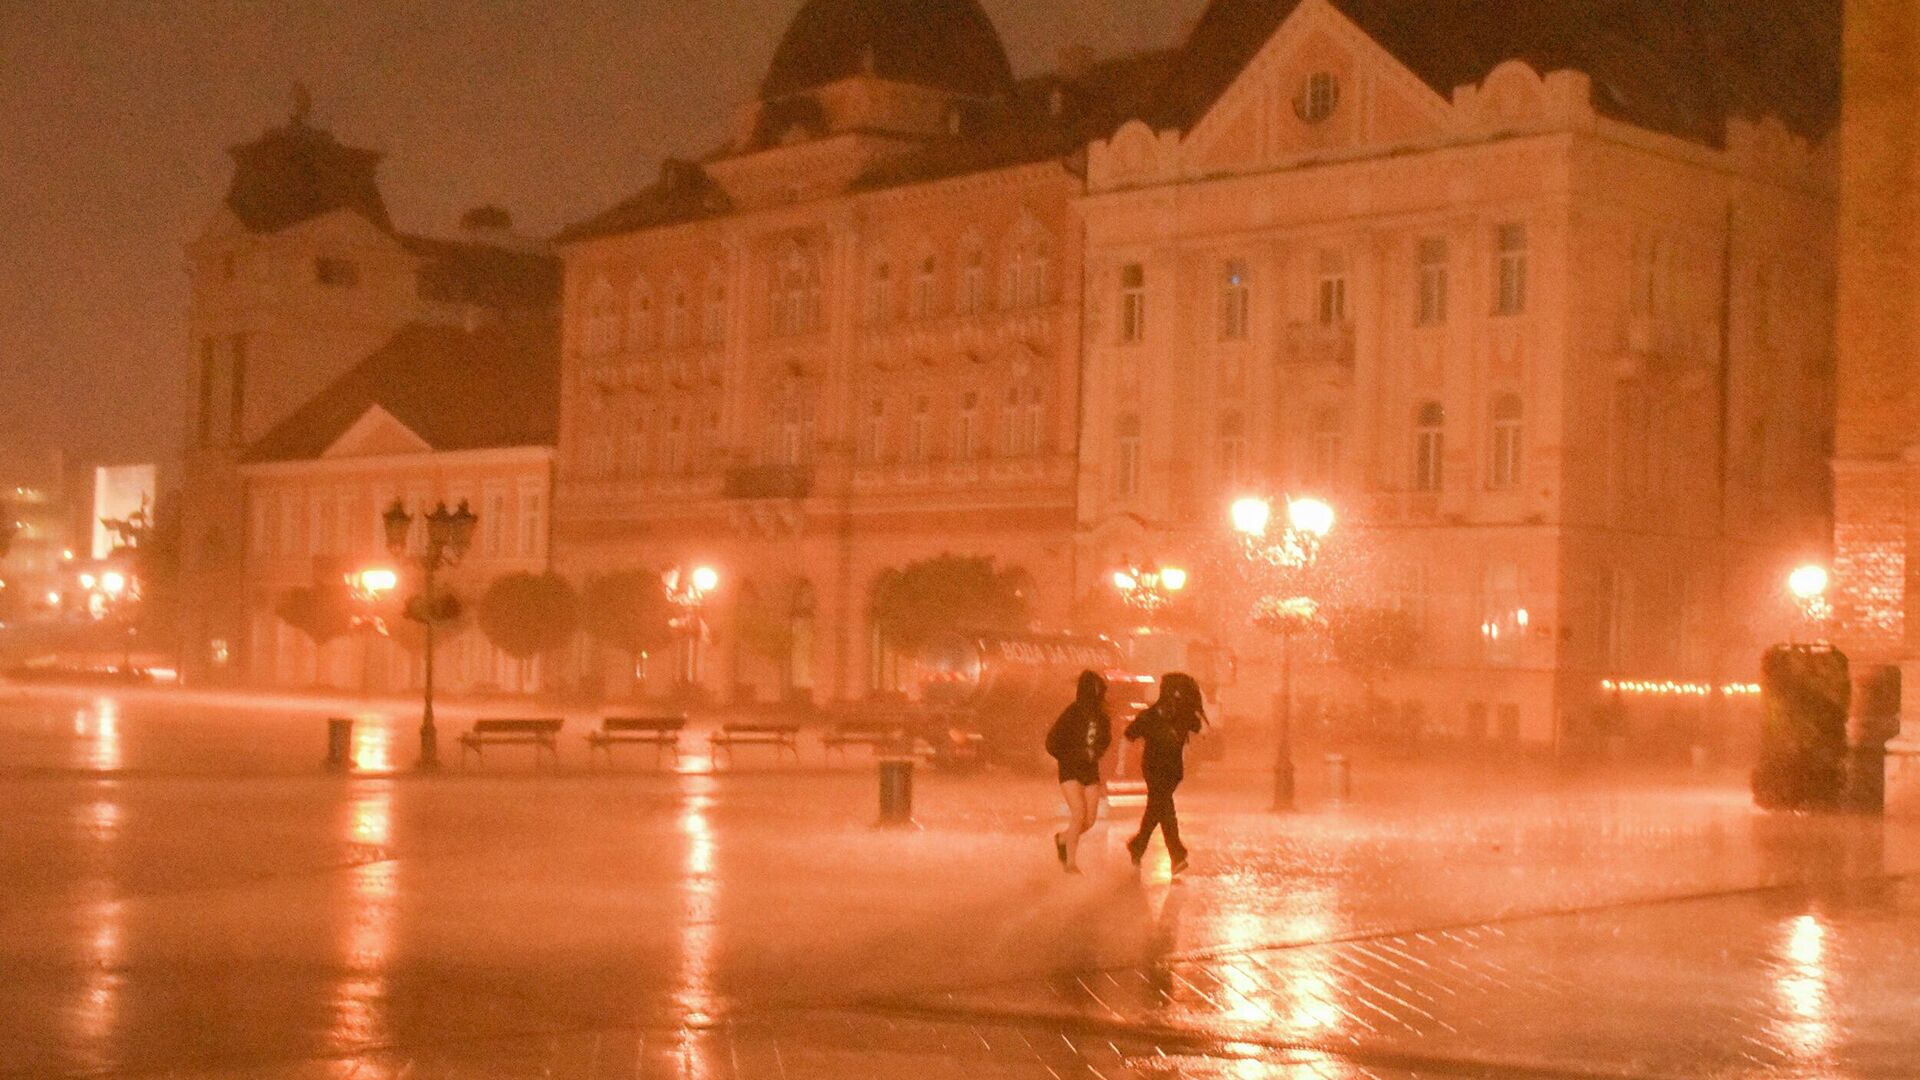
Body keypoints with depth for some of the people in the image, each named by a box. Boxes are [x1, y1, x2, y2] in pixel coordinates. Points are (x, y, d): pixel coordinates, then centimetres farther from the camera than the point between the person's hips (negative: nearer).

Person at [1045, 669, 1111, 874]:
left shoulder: (1101, 716, 3)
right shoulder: (1072, 713, -12)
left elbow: (1106, 740, 20)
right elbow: (1052, 742, -7)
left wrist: (1097, 753, 3)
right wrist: (1069, 757, -9)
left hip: (1091, 771, 5)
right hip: (1070, 771, -5)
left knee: (1089, 820, 2)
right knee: (1078, 814, -17)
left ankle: (1062, 838, 32)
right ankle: (1071, 862, -6)